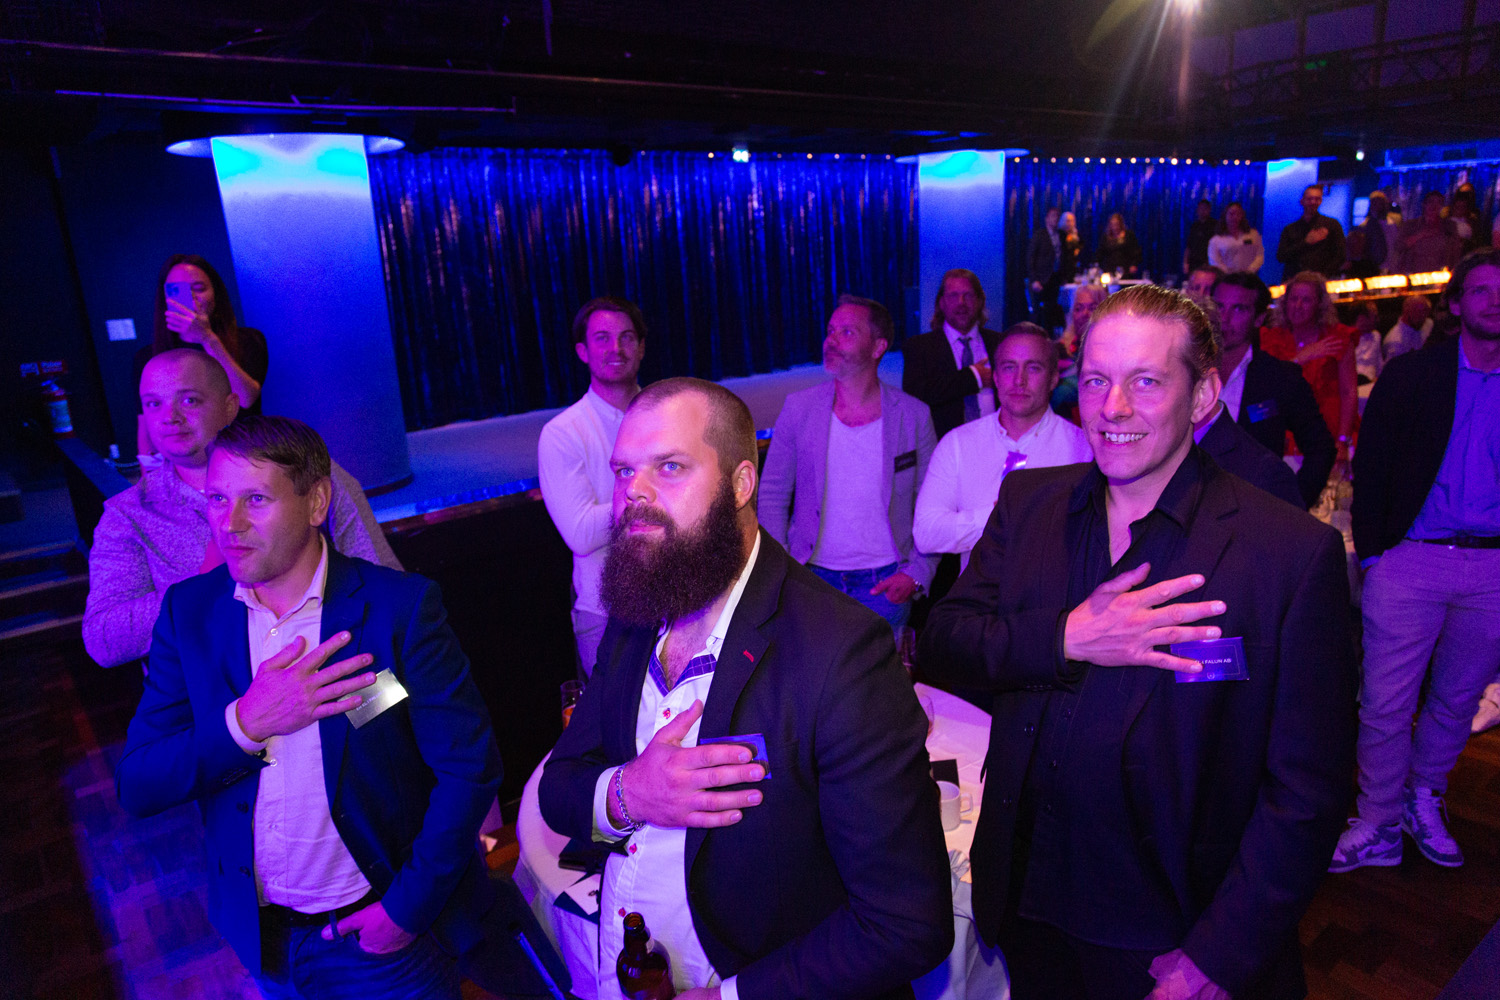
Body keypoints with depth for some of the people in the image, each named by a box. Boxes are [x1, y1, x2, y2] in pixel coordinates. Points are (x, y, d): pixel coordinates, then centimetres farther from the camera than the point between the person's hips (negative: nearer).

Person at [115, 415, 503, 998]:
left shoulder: (399, 606, -18)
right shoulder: (188, 611, -6)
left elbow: (470, 767, -16)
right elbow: (135, 789, -7)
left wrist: (409, 906, -16)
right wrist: (245, 725, -23)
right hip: (261, 937, 4)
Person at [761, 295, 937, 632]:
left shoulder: (913, 415, -3)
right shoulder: (798, 408, -2)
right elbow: (772, 495, 3)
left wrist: (917, 574, -8)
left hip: (885, 580, 0)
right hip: (813, 575, 1)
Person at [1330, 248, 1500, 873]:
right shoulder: (1410, 375, 1)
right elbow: (1370, 466, 0)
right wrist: (1369, 549, -5)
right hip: (1409, 560, -2)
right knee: (1384, 704, 1)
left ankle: (1424, 798, 36)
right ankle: (1378, 825, 15)